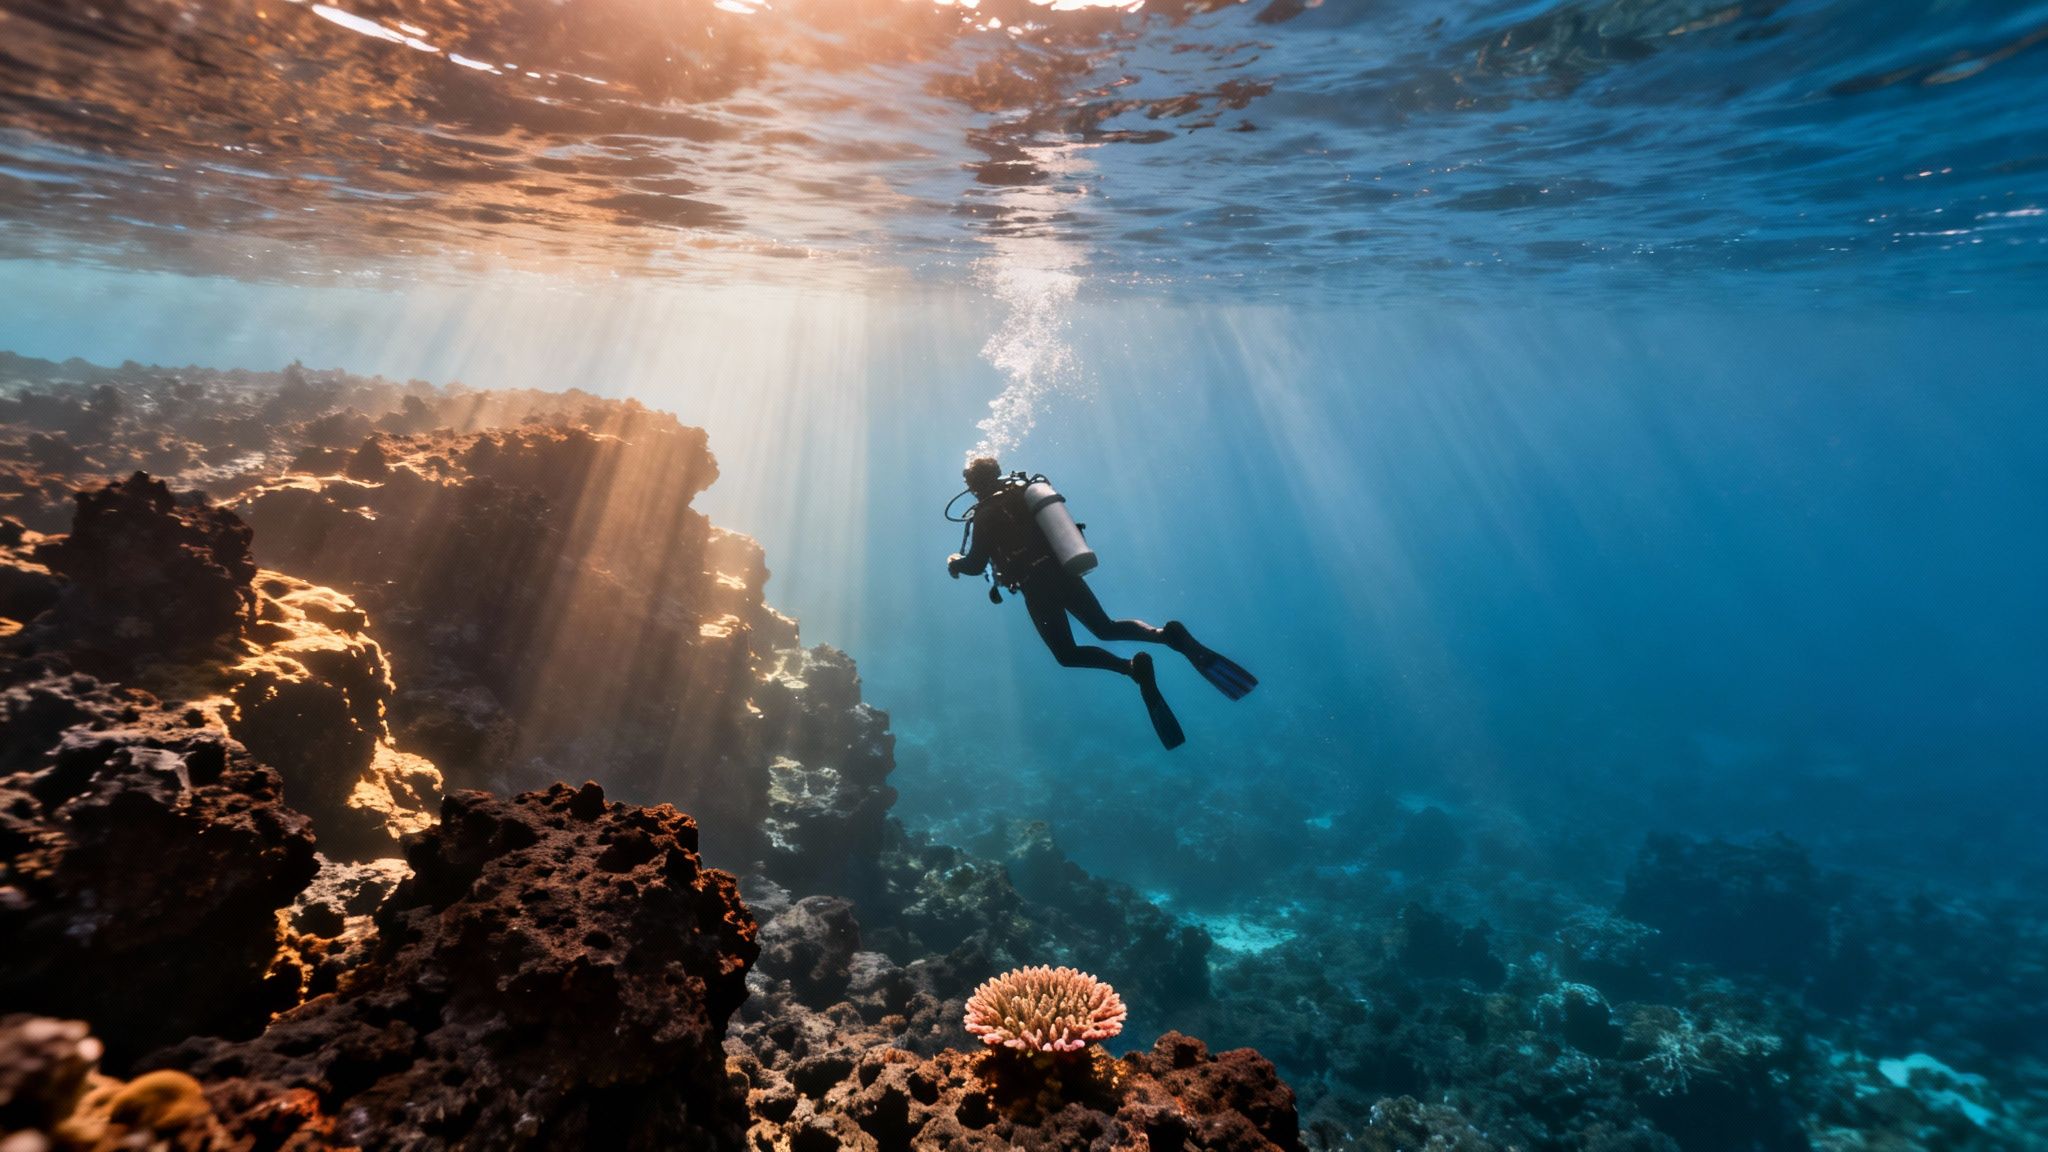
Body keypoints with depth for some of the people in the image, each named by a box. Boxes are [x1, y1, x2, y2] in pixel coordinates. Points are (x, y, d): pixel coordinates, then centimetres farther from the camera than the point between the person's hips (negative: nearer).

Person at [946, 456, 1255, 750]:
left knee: (1067, 655, 8)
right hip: (1065, 572, 7)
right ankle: (1167, 634, -8)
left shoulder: (985, 514, -6)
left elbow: (975, 565, -8)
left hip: (1037, 586, -6)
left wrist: (955, 561, 12)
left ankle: (1132, 667, -19)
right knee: (1106, 628, 20)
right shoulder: (1025, 492, 16)